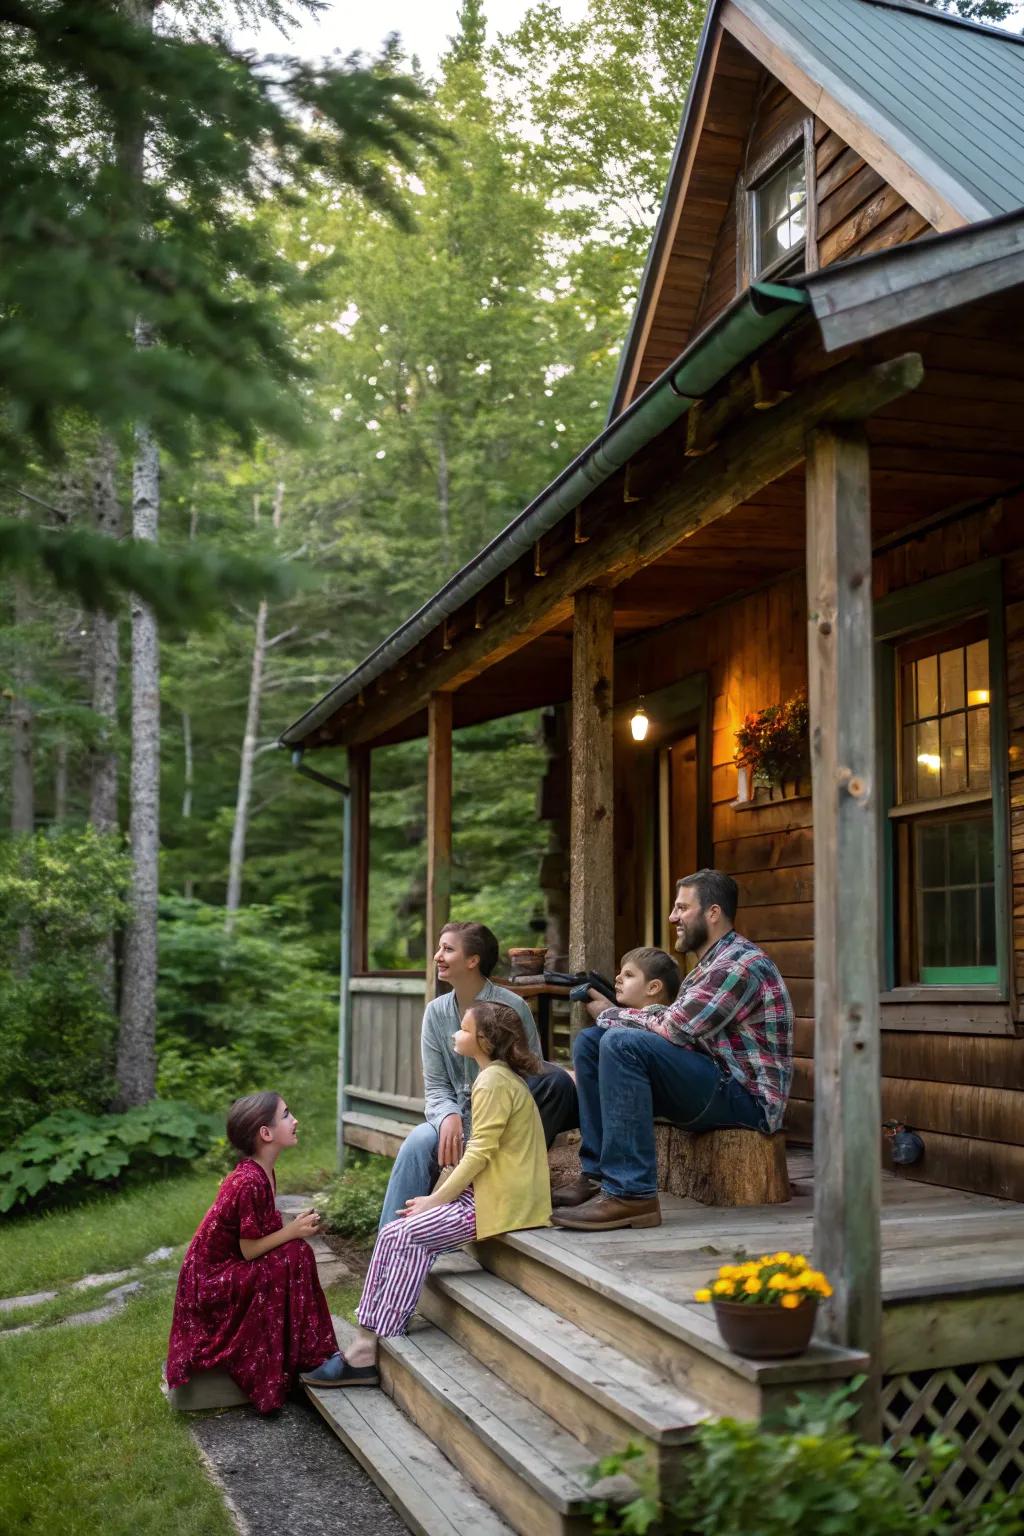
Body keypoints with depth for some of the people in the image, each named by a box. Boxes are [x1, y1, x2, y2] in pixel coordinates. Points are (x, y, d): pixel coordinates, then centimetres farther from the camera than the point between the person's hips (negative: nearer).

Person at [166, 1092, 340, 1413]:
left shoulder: (260, 1173, 4)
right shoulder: (251, 1182, -26)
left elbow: (258, 1233, 6)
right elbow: (249, 1249, -22)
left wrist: (294, 1227, -5)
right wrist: (293, 1231, -17)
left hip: (228, 1269, 9)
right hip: (212, 1278, -9)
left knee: (295, 1254, 2)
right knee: (293, 1256, -19)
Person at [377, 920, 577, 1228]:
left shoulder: (511, 1007, -9)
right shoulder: (436, 1012, 6)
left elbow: (532, 1078, -9)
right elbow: (435, 1087, 5)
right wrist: (448, 1117, -19)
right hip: (461, 1119, 3)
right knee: (419, 1142, -29)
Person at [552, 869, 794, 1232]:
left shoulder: (741, 964, -15)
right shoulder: (710, 964, 19)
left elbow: (672, 1030, -20)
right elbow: (672, 1023, 11)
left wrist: (608, 1014, -5)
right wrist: (611, 1011, -3)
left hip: (747, 1097, -10)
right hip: (711, 1085, 10)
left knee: (622, 1043, -28)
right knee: (590, 1041, 4)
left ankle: (631, 1194, -29)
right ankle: (597, 1175, -3)